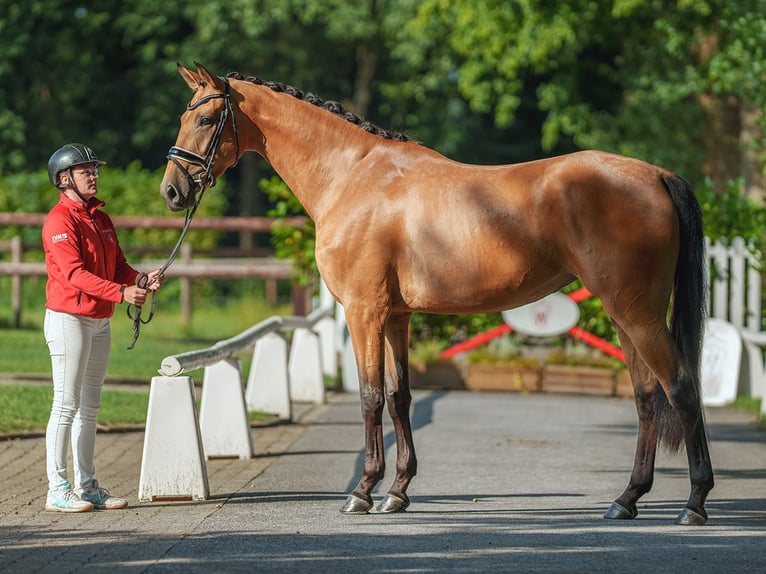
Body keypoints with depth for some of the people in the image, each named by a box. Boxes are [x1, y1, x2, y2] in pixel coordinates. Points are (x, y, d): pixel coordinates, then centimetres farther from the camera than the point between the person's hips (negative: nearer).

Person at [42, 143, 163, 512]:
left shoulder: (101, 219, 14)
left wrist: (143, 281, -8)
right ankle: (57, 491, -5)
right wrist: (121, 293, -31)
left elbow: (118, 266, 13)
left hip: (100, 322, 9)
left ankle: (87, 486, 17)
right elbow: (74, 274, -23)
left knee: (89, 407, 12)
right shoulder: (60, 221, -13)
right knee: (66, 406, -7)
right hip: (69, 319, -9)